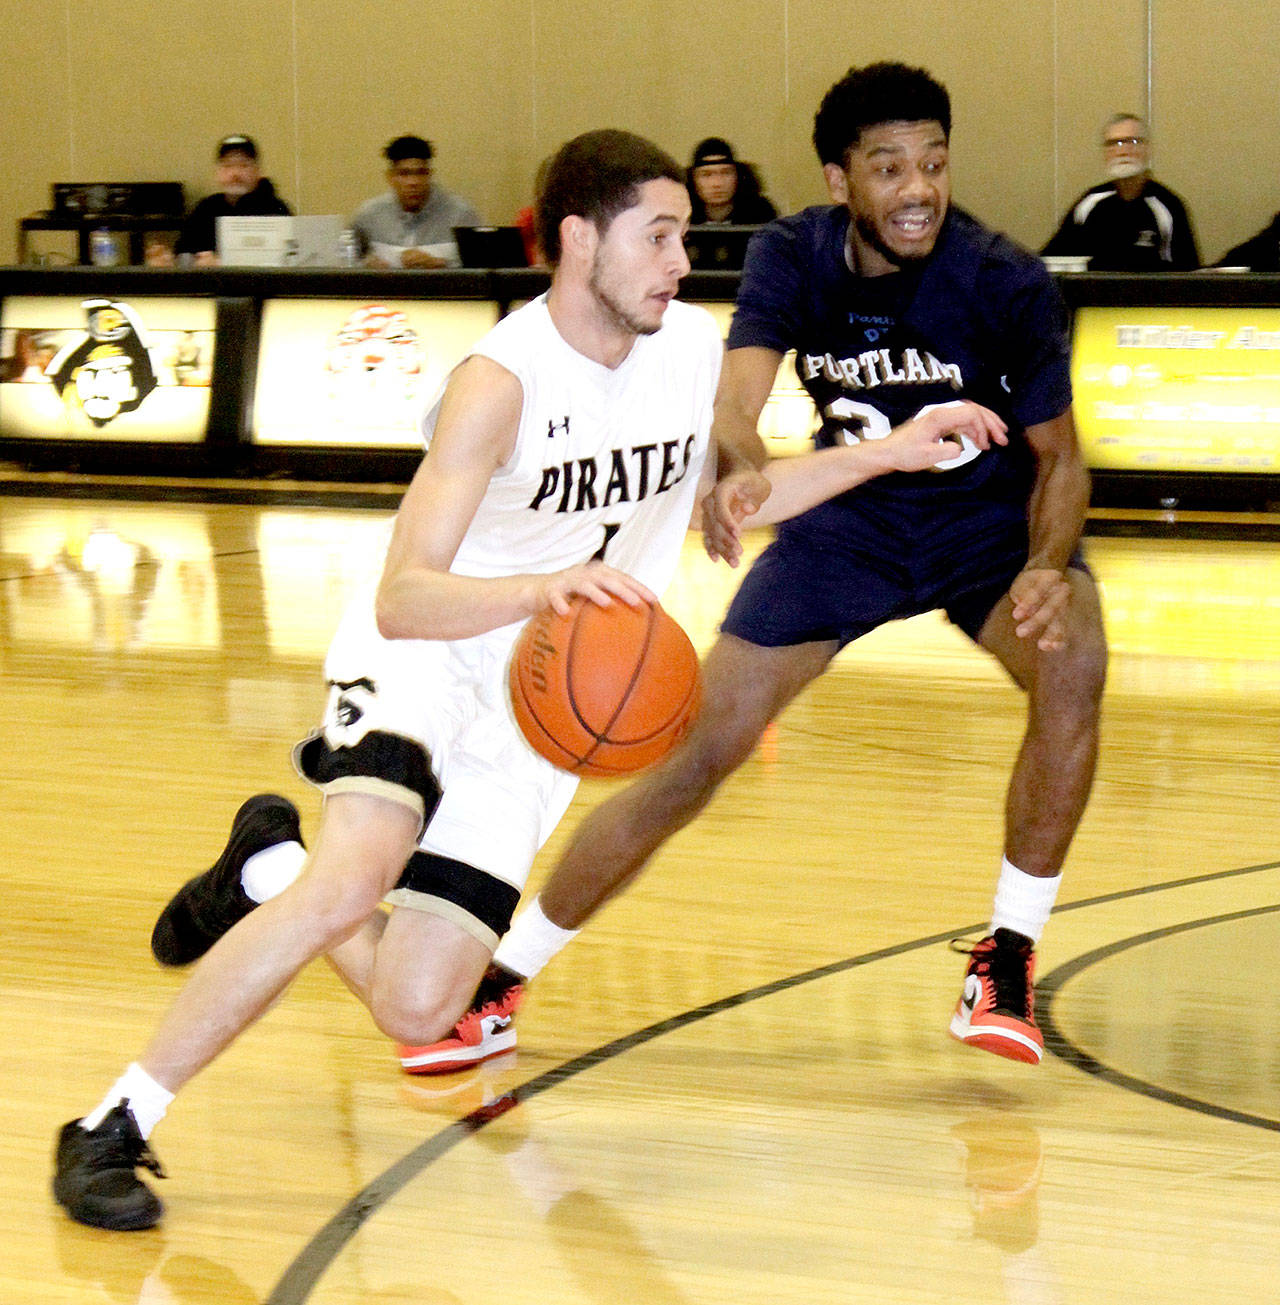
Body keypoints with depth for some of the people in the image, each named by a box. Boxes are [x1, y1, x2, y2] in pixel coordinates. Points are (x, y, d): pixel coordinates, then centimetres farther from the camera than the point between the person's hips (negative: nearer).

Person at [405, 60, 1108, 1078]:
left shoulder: (1005, 282, -24)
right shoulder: (792, 257, -19)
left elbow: (1060, 461, -15)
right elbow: (735, 398, -33)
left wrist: (1046, 567, -36)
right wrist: (741, 473, -58)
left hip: (991, 518, -1)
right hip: (849, 519, 1)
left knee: (1074, 663, -34)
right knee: (700, 754, -4)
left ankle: (1009, 958, -17)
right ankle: (501, 980, 10)